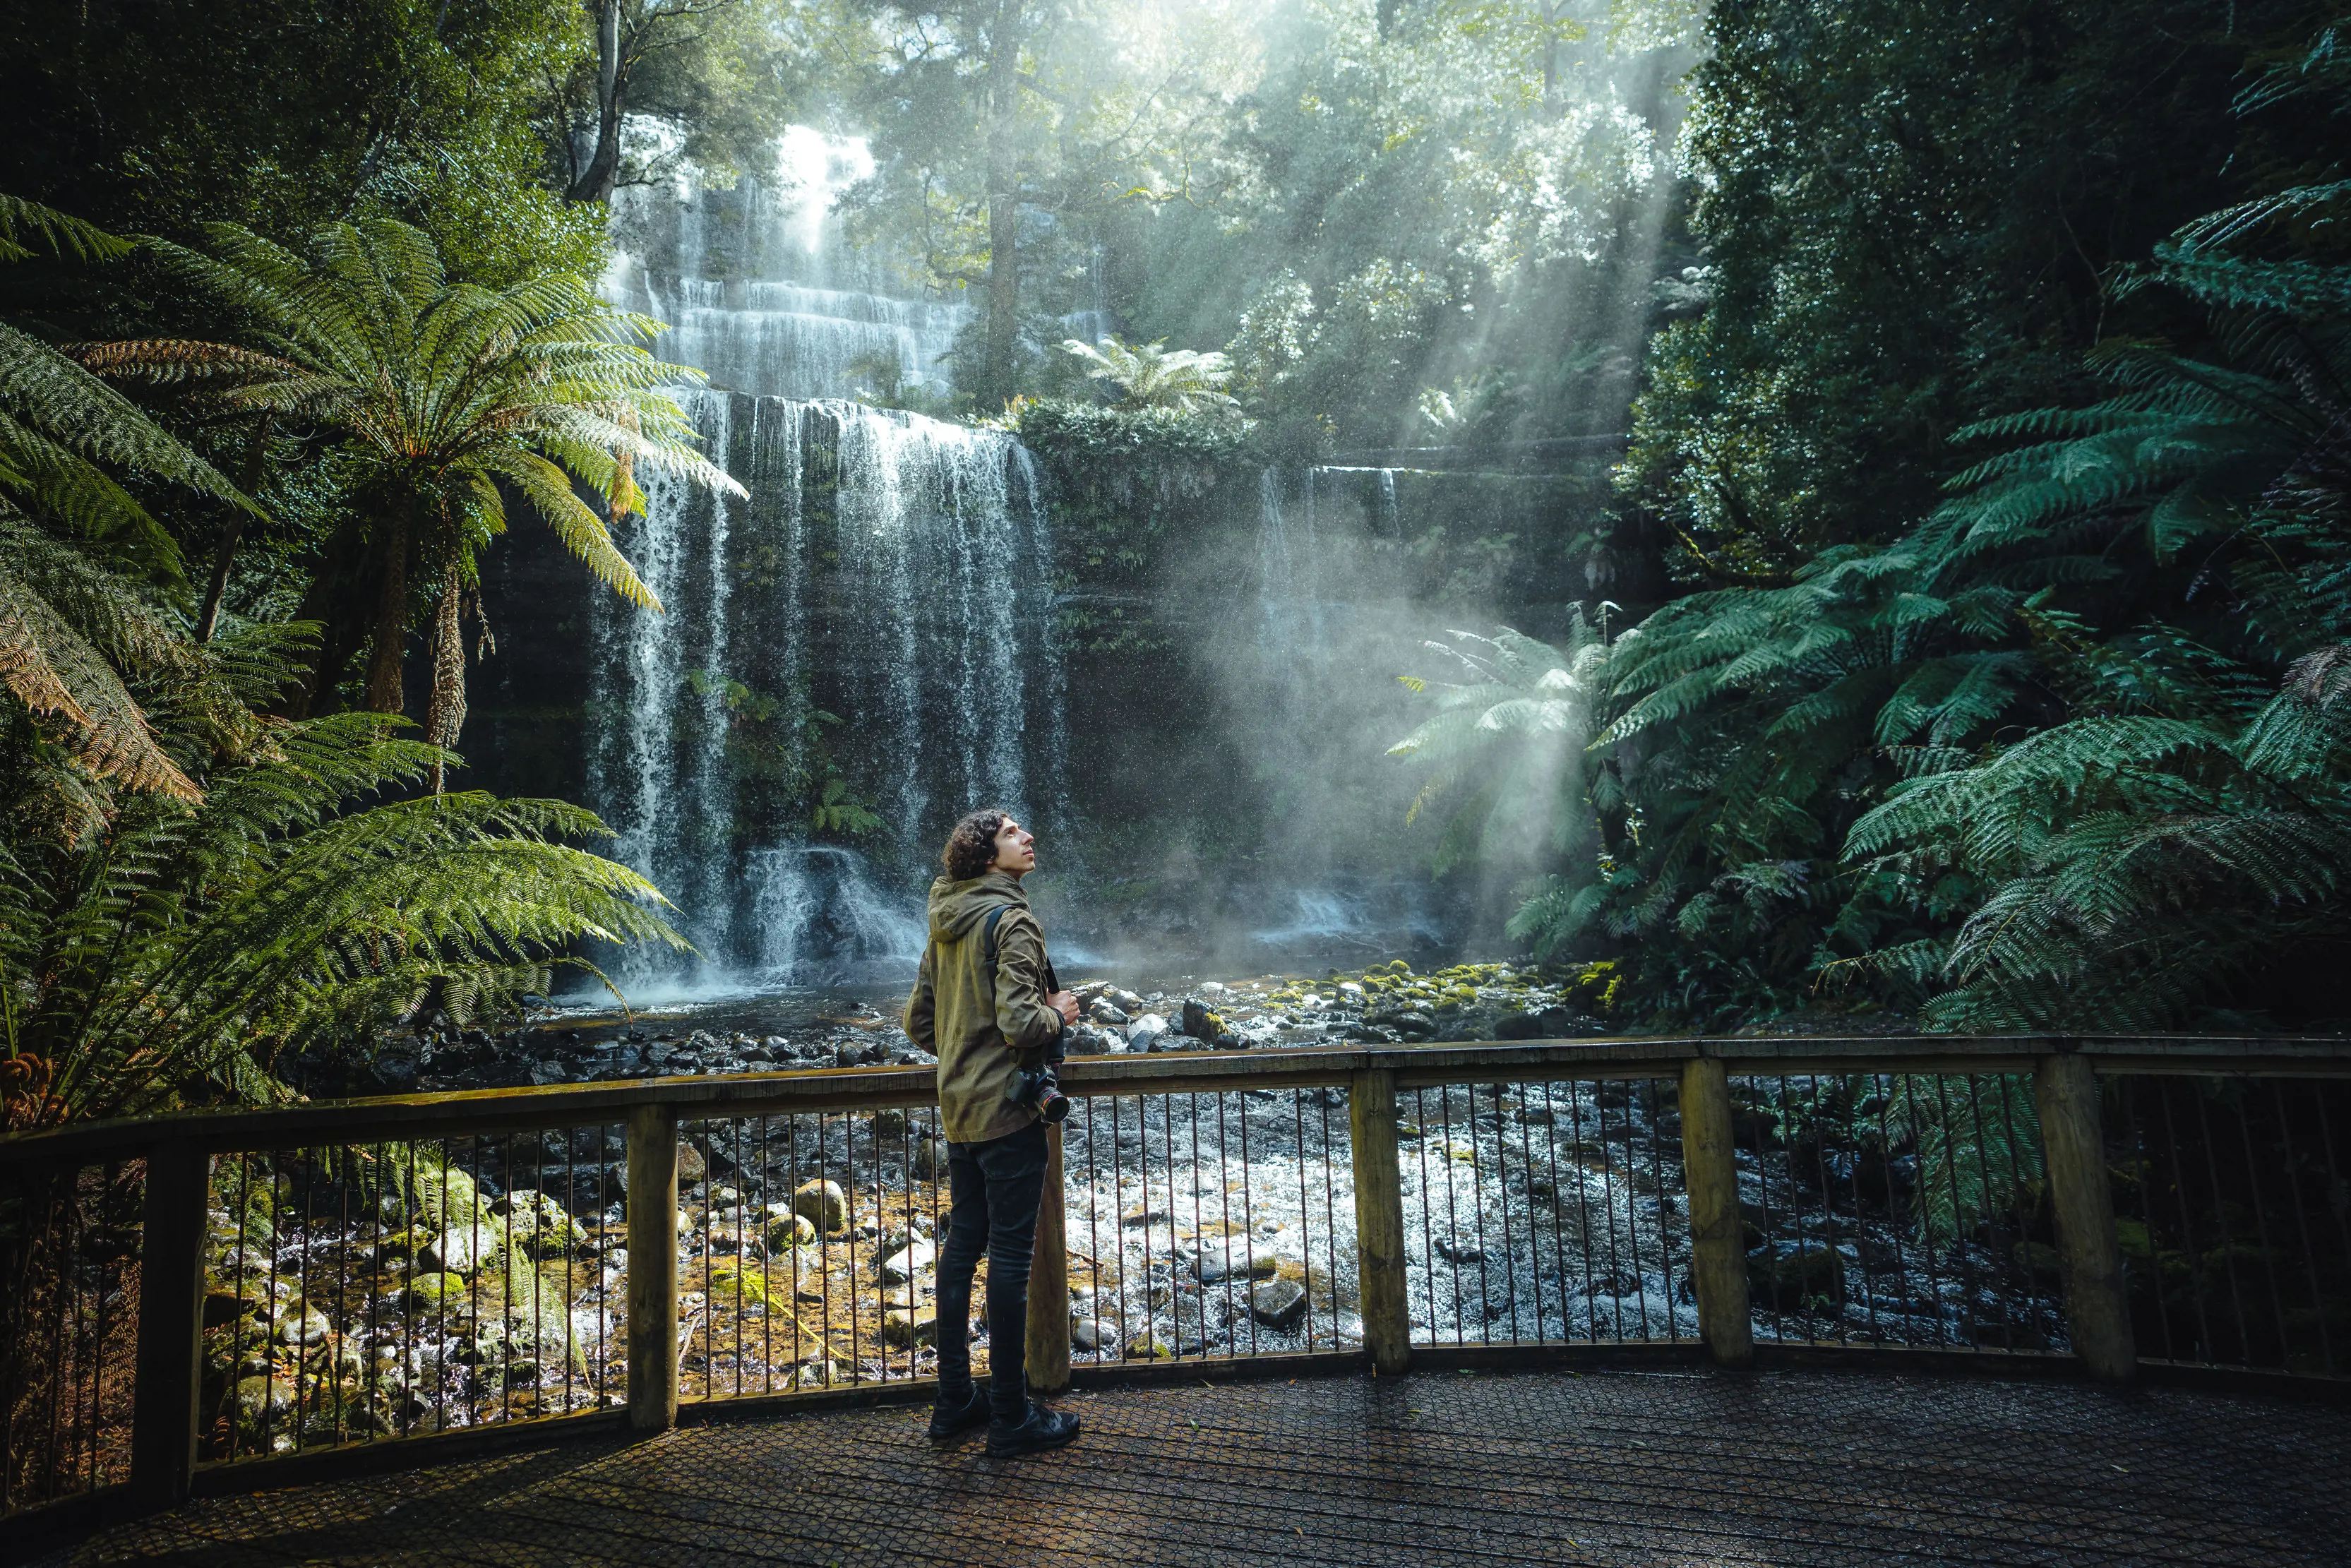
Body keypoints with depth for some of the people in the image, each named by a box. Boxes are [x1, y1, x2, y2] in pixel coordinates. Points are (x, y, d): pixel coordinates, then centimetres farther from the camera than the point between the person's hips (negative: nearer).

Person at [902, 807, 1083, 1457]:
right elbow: (1020, 1023, -25)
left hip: (958, 1110, 8)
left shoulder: (945, 926, 9)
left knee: (962, 1245, 16)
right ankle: (1011, 1418, 11)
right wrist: (1060, 1014, -7)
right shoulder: (1011, 921, -16)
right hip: (1008, 1111, -8)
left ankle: (954, 1401, 28)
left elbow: (918, 1024, 13)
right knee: (1010, 1256, 0)